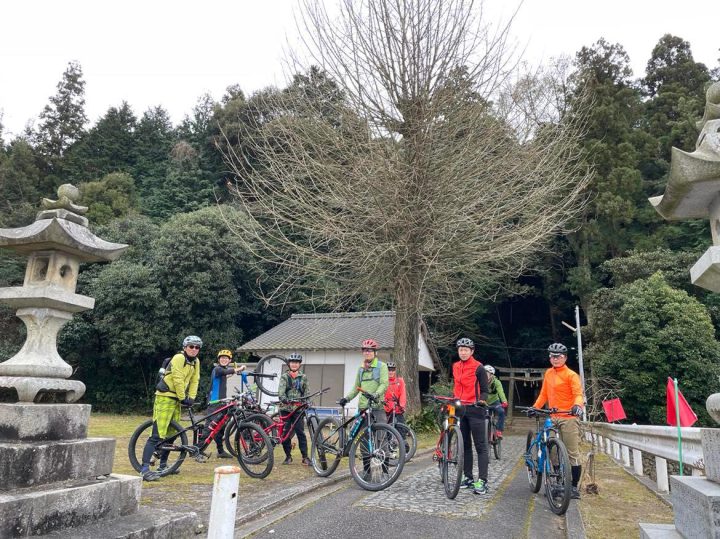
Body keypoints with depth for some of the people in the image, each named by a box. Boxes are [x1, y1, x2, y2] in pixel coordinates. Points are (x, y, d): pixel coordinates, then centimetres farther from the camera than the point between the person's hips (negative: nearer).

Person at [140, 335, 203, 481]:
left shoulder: (195, 361, 9)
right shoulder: (179, 358, -16)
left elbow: (194, 380, 8)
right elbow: (178, 380, -19)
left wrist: (191, 398, -3)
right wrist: (183, 398, -12)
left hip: (177, 399, 8)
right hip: (165, 397, -8)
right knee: (157, 435, -14)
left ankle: (163, 465, 26)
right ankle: (144, 469, -14)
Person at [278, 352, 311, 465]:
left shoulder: (303, 377, 8)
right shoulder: (284, 377, 3)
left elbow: (306, 392, 11)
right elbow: (281, 391, -11)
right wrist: (284, 398, -30)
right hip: (285, 408, 0)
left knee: (300, 432, -5)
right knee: (285, 433, 4)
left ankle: (305, 457, 0)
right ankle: (288, 456, 17)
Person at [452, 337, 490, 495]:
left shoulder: (478, 367, -5)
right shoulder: (455, 367, 11)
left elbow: (484, 390, -2)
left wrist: (482, 400, -20)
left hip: (475, 410, -6)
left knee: (480, 446, -3)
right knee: (465, 445, 11)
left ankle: (482, 481, -2)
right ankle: (468, 477, 20)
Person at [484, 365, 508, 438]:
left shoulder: (496, 382, -21)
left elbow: (501, 392, -38)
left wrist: (504, 402, -56)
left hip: (494, 402, -1)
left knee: (501, 411, -28)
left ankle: (499, 430, -13)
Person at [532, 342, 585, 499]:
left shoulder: (571, 375, -6)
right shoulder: (548, 373, 12)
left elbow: (578, 394, -16)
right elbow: (544, 394, 19)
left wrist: (577, 405, -35)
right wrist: (535, 407, 12)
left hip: (569, 418, -6)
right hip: (553, 418, 6)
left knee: (572, 453, -2)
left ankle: (574, 486, 8)